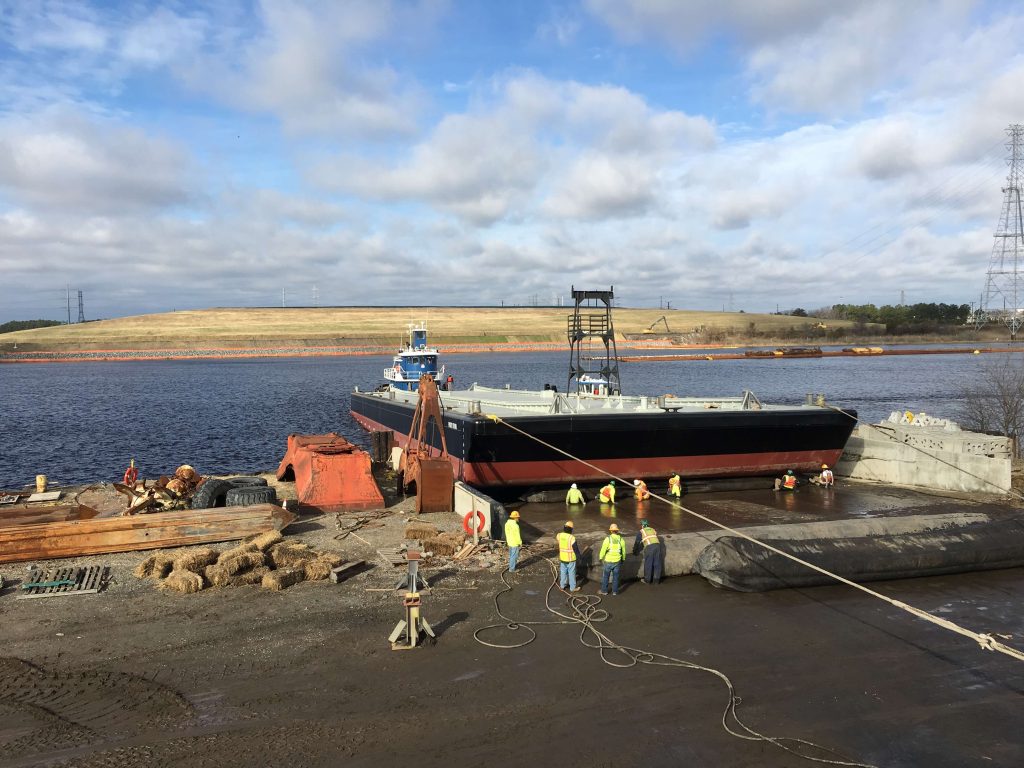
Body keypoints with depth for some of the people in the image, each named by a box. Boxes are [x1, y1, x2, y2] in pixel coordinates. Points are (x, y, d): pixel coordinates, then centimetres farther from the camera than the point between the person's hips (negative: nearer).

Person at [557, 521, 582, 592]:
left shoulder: (559, 535, -11)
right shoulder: (572, 538, -26)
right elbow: (576, 548, -16)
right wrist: (579, 556, 0)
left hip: (562, 558, 5)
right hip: (571, 559, -5)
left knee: (563, 571, 21)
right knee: (571, 573, 10)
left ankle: (562, 585, 34)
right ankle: (573, 588, 21)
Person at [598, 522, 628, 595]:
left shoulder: (608, 539, -17)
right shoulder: (621, 539, -5)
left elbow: (603, 550, -12)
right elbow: (623, 551, 4)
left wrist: (600, 558, 4)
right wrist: (623, 559, 20)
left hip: (608, 561, -3)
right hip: (617, 561, 3)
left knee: (605, 576, 12)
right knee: (615, 576, 14)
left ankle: (604, 590, 20)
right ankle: (615, 591, 19)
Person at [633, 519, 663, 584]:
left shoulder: (641, 532, 15)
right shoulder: (653, 530, 28)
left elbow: (637, 542, 20)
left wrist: (635, 551, 34)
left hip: (649, 547, -4)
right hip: (657, 545, 4)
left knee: (648, 564, 6)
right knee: (657, 564, 10)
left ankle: (647, 580, 15)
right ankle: (656, 580, 15)